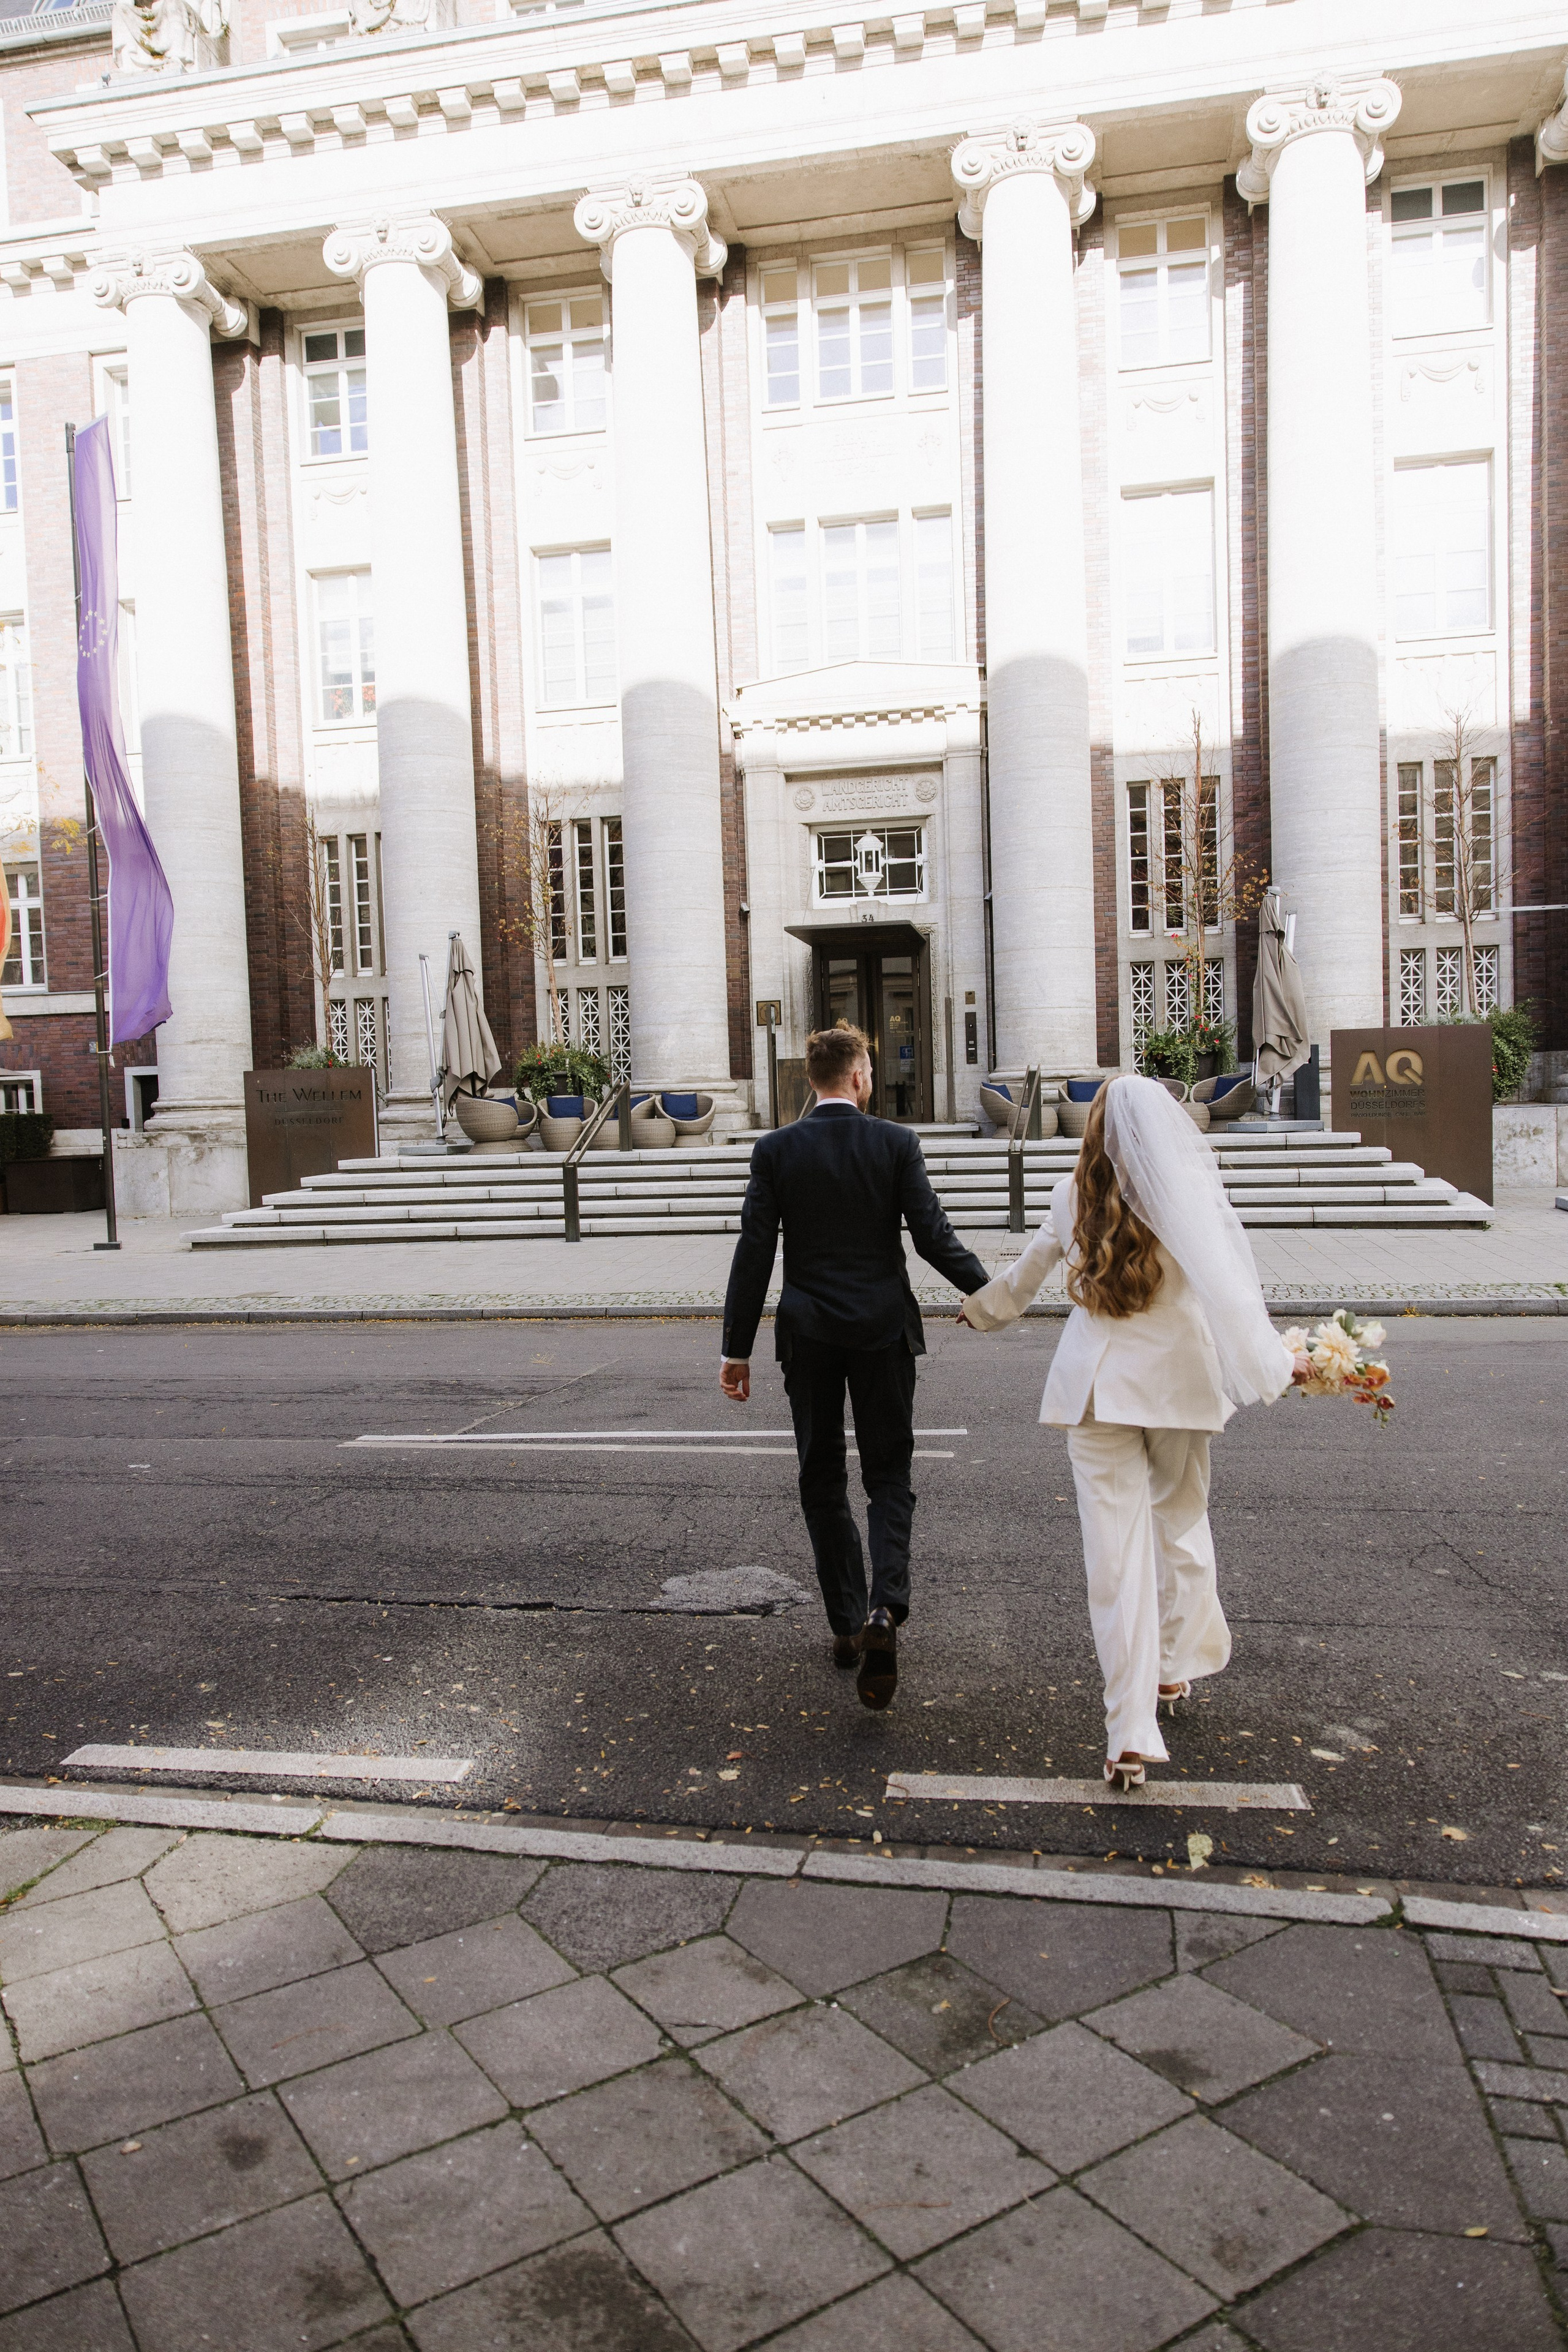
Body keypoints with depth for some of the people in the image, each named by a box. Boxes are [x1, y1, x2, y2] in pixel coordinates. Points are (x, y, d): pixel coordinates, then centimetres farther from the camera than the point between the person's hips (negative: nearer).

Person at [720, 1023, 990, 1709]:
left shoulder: (775, 1149, -4)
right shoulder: (896, 1142, -5)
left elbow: (754, 1254, -5)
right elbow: (933, 1236, -7)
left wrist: (736, 1349, 0)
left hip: (808, 1333, 1)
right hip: (883, 1329, -1)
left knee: (822, 1480, 13)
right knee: (888, 1475, 9)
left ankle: (847, 1625, 19)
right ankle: (884, 1608, -11)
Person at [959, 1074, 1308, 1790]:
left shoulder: (1075, 1199, 2)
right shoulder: (1193, 1195, -6)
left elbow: (1023, 1277, 16)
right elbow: (1230, 1287, -13)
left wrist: (981, 1309, 34)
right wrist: (1277, 1363, -7)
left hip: (1098, 1387, 1)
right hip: (1178, 1383, 0)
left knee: (1117, 1549, 0)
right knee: (1182, 1525, 19)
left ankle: (1131, 1732, -2)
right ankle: (1175, 1669, 36)